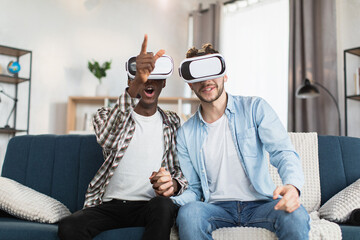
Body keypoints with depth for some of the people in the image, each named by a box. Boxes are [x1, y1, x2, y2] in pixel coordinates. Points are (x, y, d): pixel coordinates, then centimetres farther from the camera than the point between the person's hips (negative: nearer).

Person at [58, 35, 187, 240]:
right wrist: (137, 82, -37)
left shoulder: (173, 123, 11)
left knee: (164, 205, -34)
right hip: (111, 204, 0)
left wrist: (172, 185, -19)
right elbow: (108, 139, -23)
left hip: (150, 205, 1)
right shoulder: (108, 116, 4)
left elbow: (184, 172, 9)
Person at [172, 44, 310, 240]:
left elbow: (283, 152, -9)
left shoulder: (255, 108, 2)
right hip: (217, 207, 1)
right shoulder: (186, 133, 6)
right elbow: (192, 189, 8)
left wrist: (292, 185, -32)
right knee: (188, 212, -33)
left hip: (260, 204, 0)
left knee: (295, 215, -32)